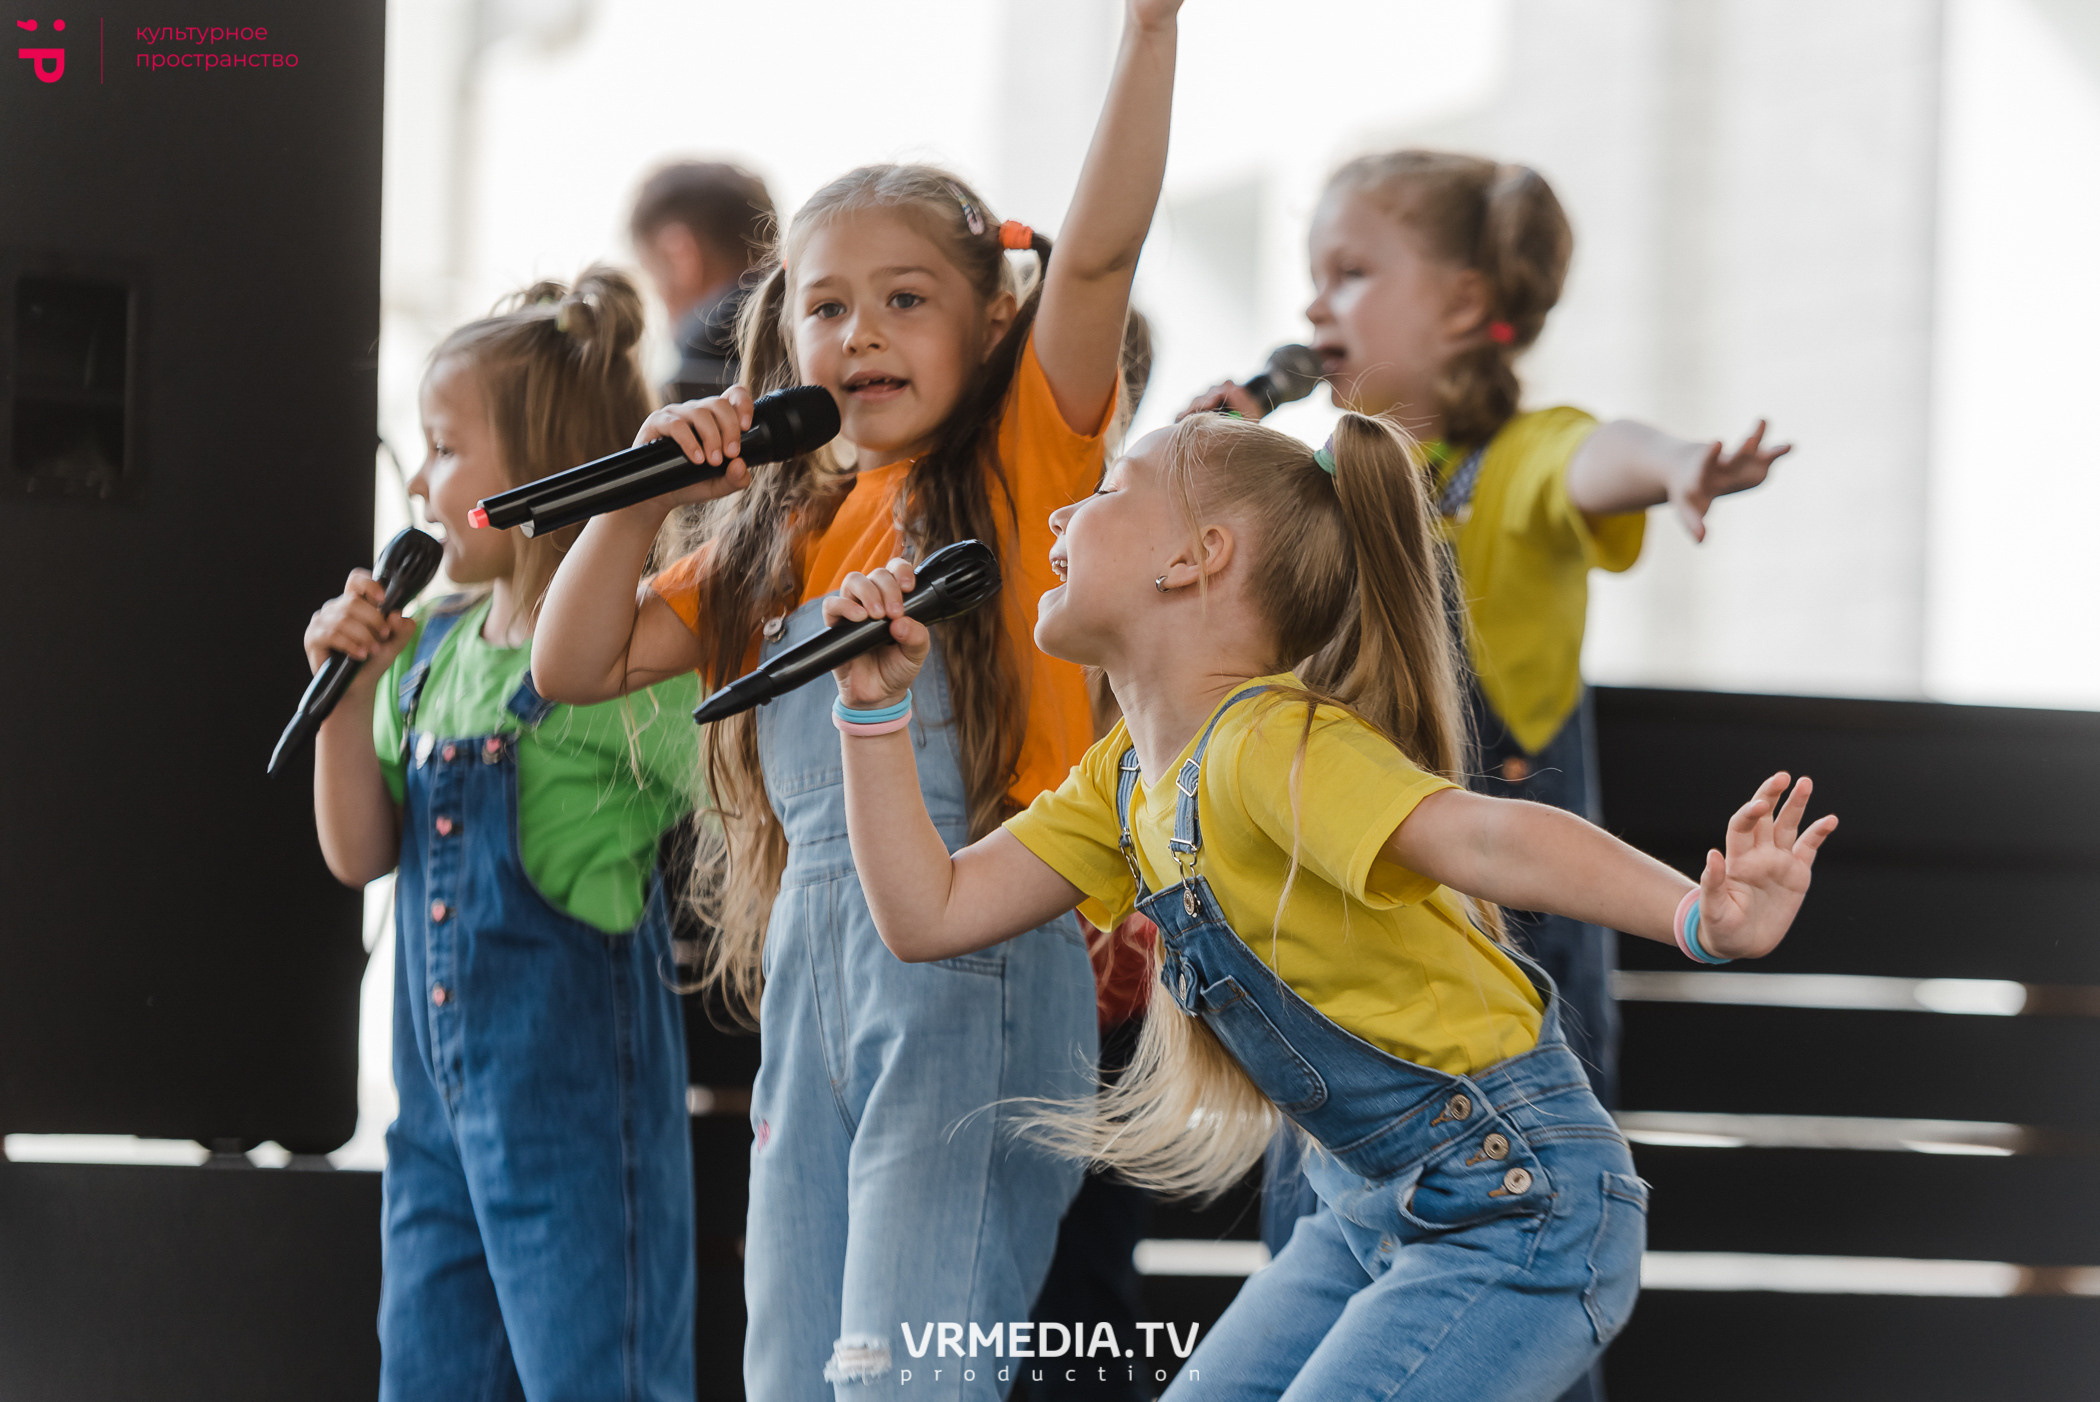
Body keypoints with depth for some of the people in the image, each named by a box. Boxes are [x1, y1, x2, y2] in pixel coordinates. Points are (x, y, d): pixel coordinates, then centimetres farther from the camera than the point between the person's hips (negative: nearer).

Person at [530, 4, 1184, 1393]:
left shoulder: (1020, 463, 2)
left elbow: (1097, 253, -12)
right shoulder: (776, 535, 18)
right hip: (811, 966, 7)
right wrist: (642, 497, 4)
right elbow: (578, 664, 18)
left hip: (978, 959, -7)